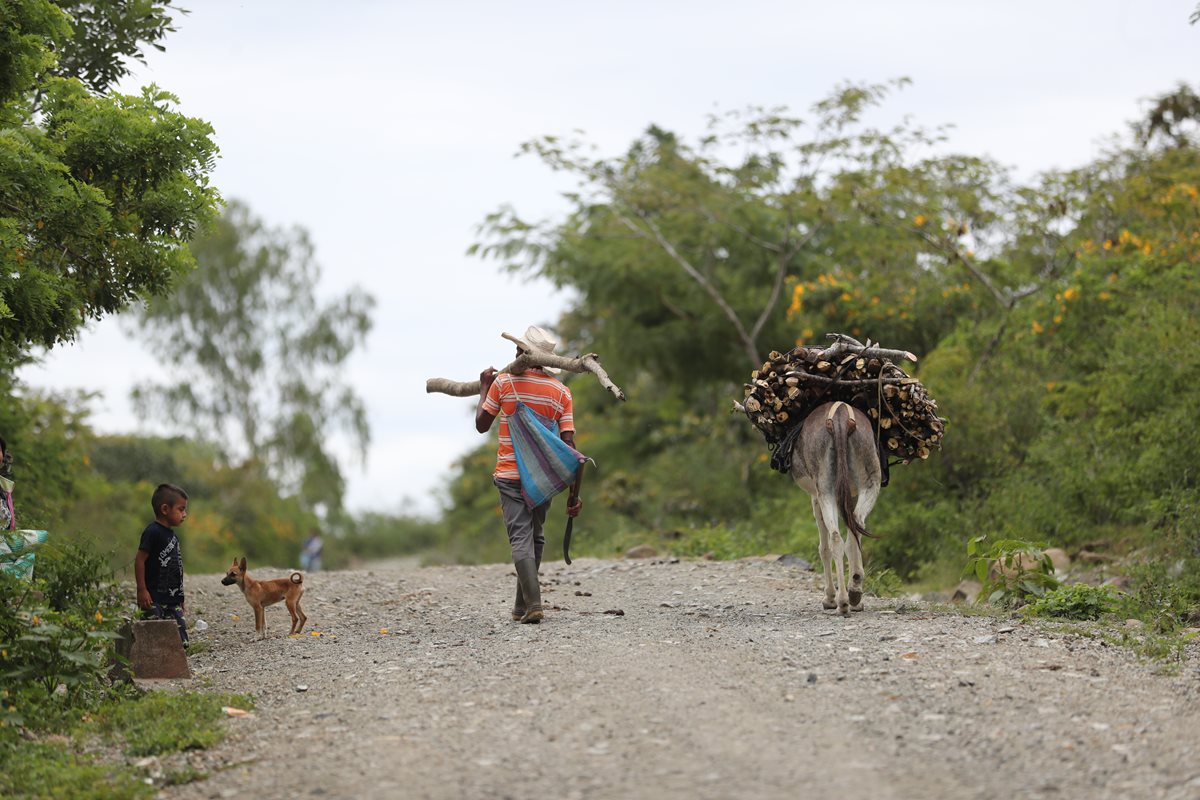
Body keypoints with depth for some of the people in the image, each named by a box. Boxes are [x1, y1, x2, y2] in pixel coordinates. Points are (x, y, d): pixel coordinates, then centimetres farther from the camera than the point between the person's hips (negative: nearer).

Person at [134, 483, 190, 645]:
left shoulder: (171, 535, 16)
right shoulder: (153, 532, -12)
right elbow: (140, 560, -15)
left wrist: (180, 597, 23)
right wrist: (142, 589, -19)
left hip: (173, 599, 9)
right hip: (154, 599, -9)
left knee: (180, 641, 6)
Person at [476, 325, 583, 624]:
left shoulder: (503, 382, -6)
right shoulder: (561, 392, 1)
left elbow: (482, 425, 4)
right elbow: (568, 444, -4)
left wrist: (484, 388, 18)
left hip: (510, 476, -3)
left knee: (521, 539, -6)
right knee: (534, 538, 17)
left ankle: (533, 604, -21)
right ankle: (522, 605, 24)